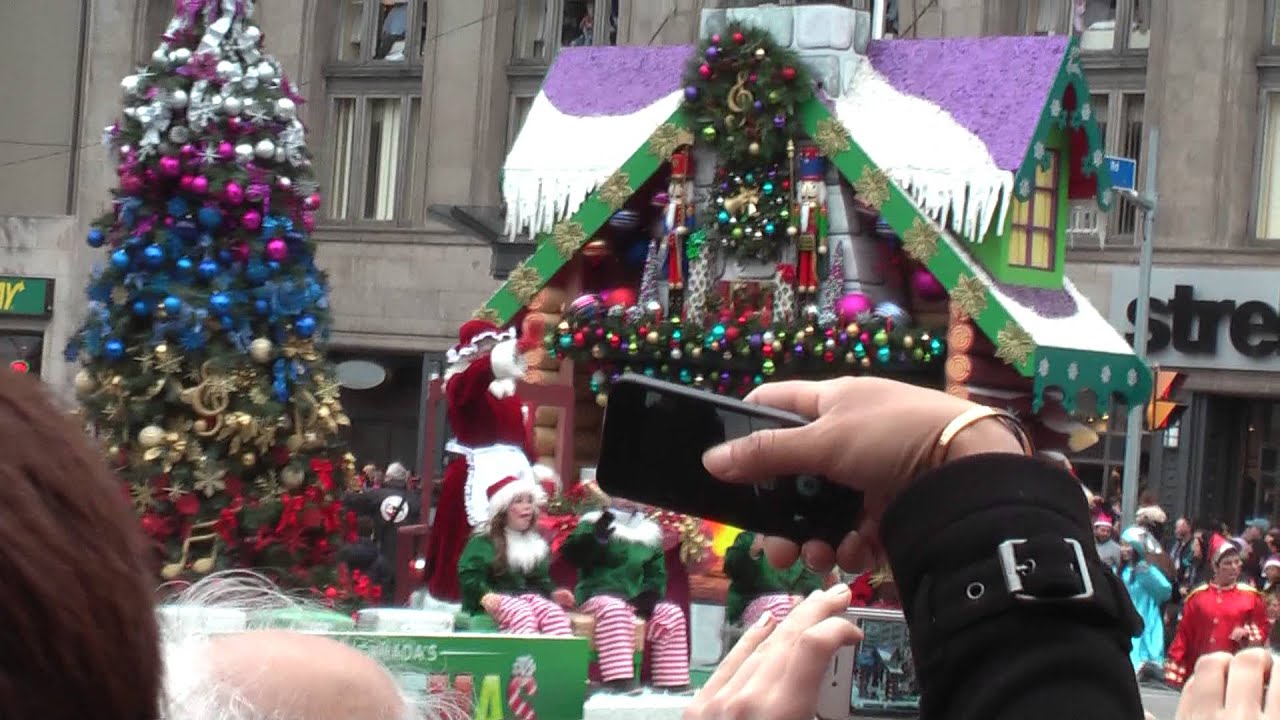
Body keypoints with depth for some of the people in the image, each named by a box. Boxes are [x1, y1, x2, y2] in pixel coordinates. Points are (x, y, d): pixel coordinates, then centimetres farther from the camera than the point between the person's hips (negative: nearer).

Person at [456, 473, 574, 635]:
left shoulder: (537, 543, 22)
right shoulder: (483, 541, 4)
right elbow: (469, 575, -5)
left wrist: (553, 593, 4)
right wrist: (484, 594, -24)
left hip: (530, 597, 5)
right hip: (498, 599, -5)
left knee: (555, 612, -30)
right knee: (522, 614, -39)